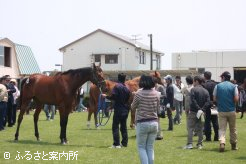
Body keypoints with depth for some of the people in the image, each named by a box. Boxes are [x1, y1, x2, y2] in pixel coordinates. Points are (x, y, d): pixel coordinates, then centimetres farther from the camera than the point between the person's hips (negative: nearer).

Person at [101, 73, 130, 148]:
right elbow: (128, 99, 11)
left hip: (118, 109, -6)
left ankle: (116, 144, -8)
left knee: (115, 126, -2)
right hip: (125, 110, 6)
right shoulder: (127, 88, 8)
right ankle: (124, 143, 14)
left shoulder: (117, 86, -10)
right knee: (123, 126, 13)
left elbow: (113, 97, -17)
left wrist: (106, 96, -1)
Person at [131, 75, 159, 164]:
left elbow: (133, 108, 0)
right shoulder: (156, 93, 0)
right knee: (150, 147, 14)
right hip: (154, 123, 4)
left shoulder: (139, 93, -12)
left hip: (142, 123, -4)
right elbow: (158, 109, 6)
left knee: (141, 147, 7)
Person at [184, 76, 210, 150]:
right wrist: (202, 109, -10)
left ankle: (189, 144, -8)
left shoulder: (193, 89, -8)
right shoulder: (205, 91, 9)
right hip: (202, 113, 5)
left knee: (190, 128, -1)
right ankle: (200, 144, 11)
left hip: (193, 112, -5)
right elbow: (208, 102, -2)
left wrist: (198, 109, -16)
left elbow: (193, 100, -19)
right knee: (200, 129, 11)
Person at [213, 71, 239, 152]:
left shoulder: (217, 86, -2)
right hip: (231, 110, 0)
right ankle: (233, 145, 23)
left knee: (222, 128, 0)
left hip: (221, 111, 0)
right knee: (233, 129, 14)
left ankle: (222, 142, -21)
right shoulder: (233, 86, -4)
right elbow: (236, 99, -10)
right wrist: (231, 101, 11)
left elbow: (214, 99, -1)